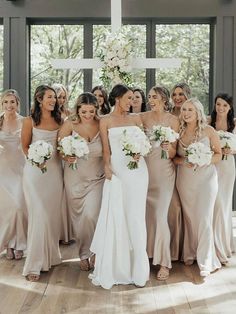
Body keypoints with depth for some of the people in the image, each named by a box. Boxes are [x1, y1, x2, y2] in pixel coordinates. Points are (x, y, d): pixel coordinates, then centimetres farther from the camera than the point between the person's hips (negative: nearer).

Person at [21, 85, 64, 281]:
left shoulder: (59, 121, 8)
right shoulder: (30, 121, -2)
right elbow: (25, 147, 2)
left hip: (55, 170, 4)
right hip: (35, 170, -4)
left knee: (54, 214, 8)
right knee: (39, 215, -8)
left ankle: (50, 255, 25)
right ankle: (35, 263, 0)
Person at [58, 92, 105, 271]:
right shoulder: (70, 125, -6)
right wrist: (67, 157, -21)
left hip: (96, 178, -1)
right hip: (75, 177, 1)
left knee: (91, 215, -12)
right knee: (78, 217, 10)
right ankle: (84, 254, 30)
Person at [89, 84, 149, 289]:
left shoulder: (136, 118, 12)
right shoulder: (105, 121, 8)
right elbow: (106, 149, 4)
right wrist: (107, 167, -11)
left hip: (137, 169, 1)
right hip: (116, 170, -1)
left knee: (135, 216, 2)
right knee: (115, 217, -2)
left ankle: (138, 268, 10)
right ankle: (114, 267, 9)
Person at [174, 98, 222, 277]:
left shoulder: (208, 131, -4)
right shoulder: (179, 132, 4)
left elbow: (218, 155, -1)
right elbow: (174, 157, 7)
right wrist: (183, 161, -13)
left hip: (206, 178, -3)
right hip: (185, 179, 3)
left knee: (204, 218, -6)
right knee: (189, 217, 9)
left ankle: (206, 262, 1)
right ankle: (190, 254, 25)